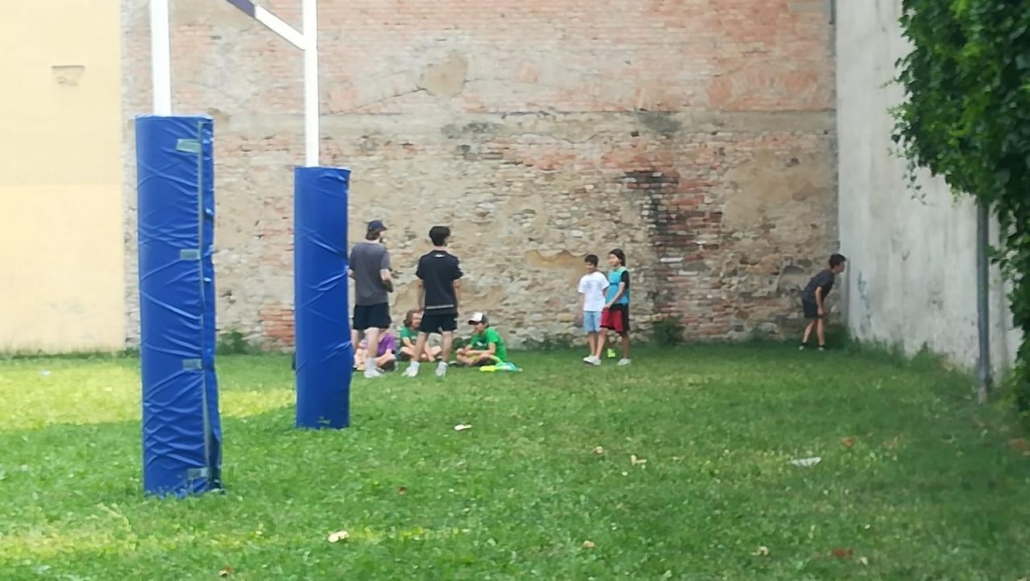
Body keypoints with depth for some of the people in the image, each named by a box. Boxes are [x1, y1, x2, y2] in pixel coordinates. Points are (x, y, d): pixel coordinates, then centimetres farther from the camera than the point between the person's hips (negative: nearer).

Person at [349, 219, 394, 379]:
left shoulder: (356, 249, 2)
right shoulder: (381, 251, -13)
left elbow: (350, 272, 6)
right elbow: (385, 276, -20)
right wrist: (390, 287, -1)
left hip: (360, 298, 5)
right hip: (378, 298, -5)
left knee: (356, 330, 13)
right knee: (374, 330, -4)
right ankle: (370, 368, -6)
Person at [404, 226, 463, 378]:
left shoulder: (424, 260, -1)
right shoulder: (453, 260, -5)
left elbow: (420, 285, 3)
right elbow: (457, 285, -4)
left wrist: (421, 303, 13)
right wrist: (457, 303, 7)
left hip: (430, 305, 2)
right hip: (448, 305, -2)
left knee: (422, 334, 7)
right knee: (448, 335, 1)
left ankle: (414, 366, 2)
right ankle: (442, 366, -4)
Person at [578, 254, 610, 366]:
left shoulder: (600, 277, -1)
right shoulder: (584, 279, 13)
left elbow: (606, 292, -1)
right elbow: (582, 296, 15)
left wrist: (605, 307, -8)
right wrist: (581, 311, 12)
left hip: (599, 308, -5)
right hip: (587, 309, 5)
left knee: (599, 331, -7)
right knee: (591, 332, 3)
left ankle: (597, 356, -13)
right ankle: (593, 355, 6)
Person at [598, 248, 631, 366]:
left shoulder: (624, 272, -10)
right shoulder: (610, 272, 13)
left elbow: (621, 290, -17)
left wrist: (610, 303, -24)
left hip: (620, 306, -7)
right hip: (609, 306, 7)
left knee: (623, 332, 3)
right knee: (603, 331, -3)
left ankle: (626, 358, 14)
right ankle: (597, 357, -7)